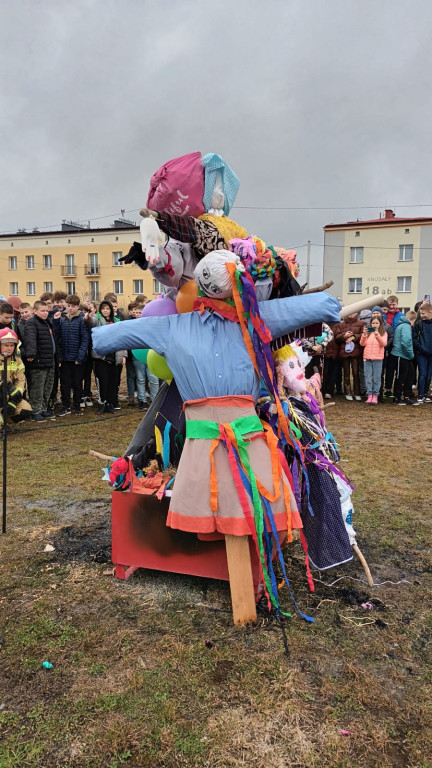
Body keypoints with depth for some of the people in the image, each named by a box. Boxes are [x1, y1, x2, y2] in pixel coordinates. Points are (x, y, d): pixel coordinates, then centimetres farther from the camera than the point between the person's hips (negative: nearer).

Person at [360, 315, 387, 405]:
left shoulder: (383, 333, 4)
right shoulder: (367, 332, 9)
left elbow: (383, 344, -12)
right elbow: (362, 344, 0)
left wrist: (377, 335, -26)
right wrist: (364, 334, -16)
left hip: (378, 358, -2)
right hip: (367, 358, 2)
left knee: (376, 378, 0)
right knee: (368, 377, 2)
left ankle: (375, 396, 5)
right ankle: (369, 395, 6)